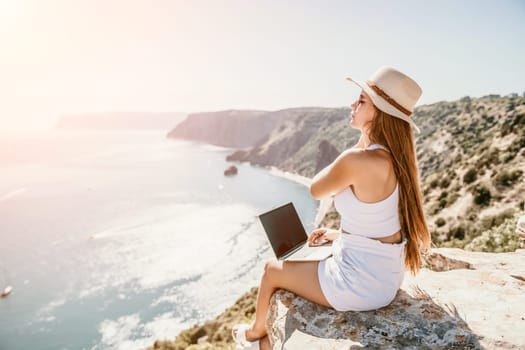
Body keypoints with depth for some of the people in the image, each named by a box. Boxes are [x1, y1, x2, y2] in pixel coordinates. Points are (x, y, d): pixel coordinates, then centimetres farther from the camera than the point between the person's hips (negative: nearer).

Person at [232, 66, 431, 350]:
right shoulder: (395, 158, -1)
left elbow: (316, 190, -9)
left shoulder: (358, 160, -29)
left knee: (271, 269, 15)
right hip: (386, 277, 8)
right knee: (293, 266, 28)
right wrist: (338, 234, 12)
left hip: (360, 285, -8)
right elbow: (378, 223, 8)